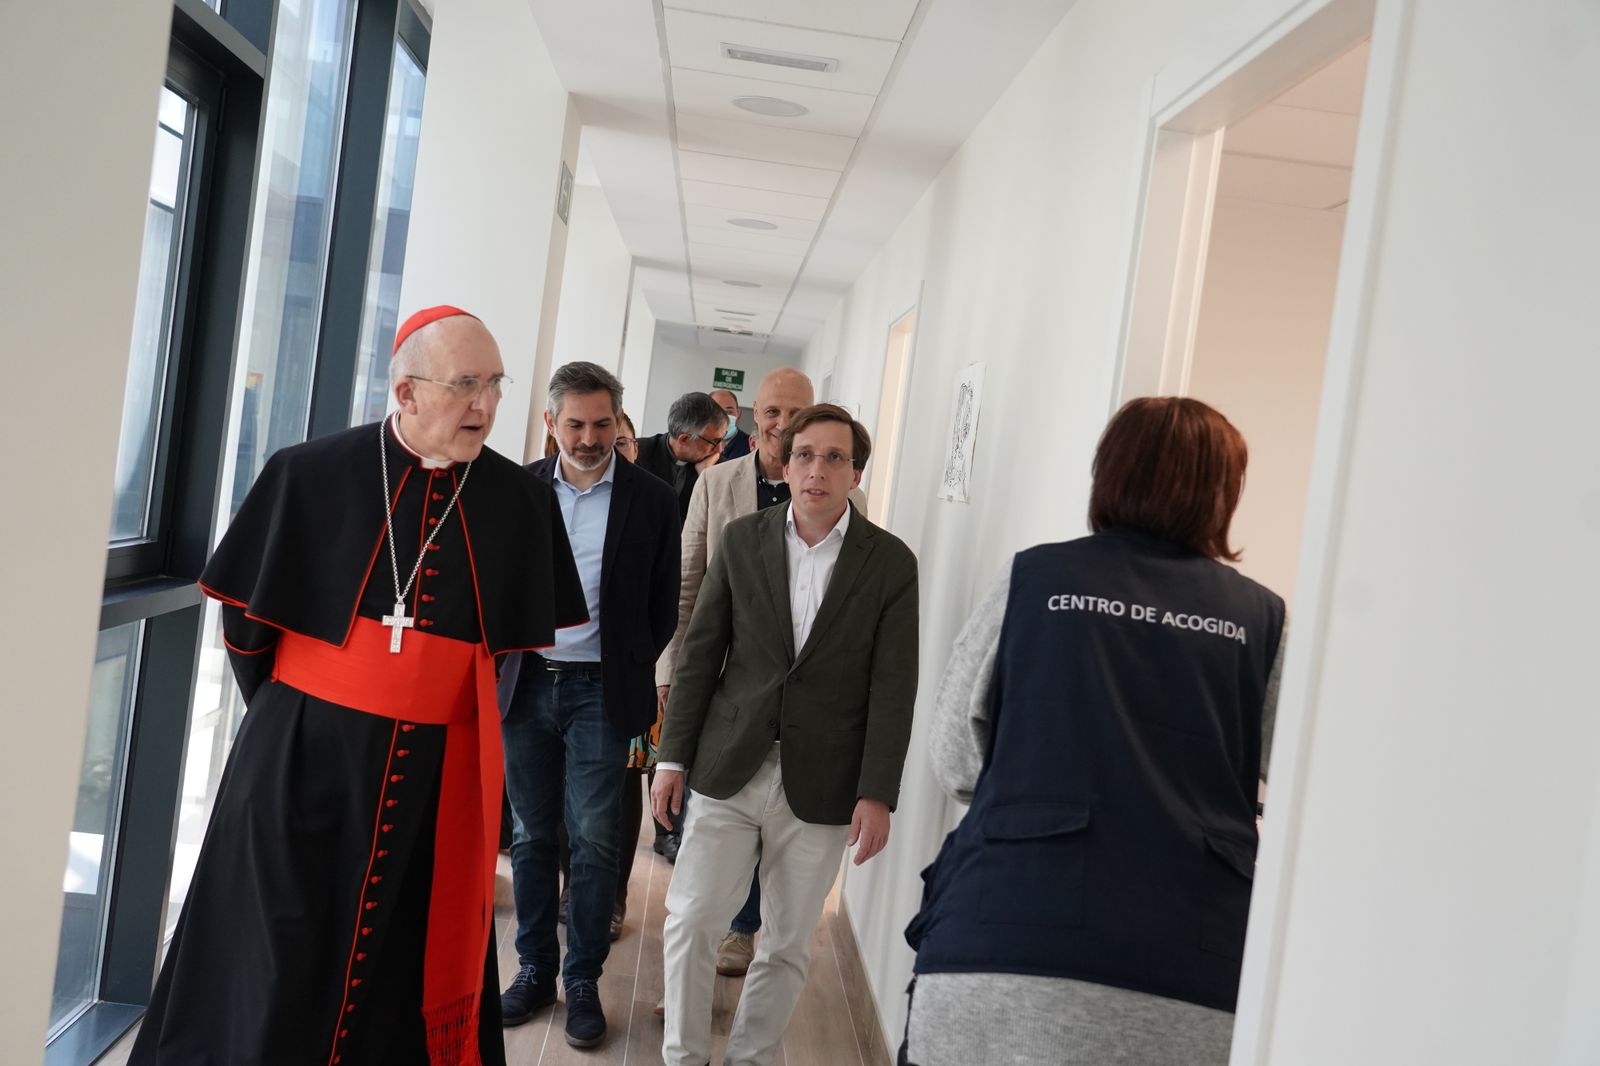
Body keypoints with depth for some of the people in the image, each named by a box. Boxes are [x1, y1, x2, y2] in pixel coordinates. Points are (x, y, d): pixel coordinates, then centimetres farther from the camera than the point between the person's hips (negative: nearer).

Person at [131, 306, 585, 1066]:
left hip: (440, 768, 2)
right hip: (302, 756, -1)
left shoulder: (521, 500, -4)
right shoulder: (311, 473, -8)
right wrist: (293, 715, 8)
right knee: (271, 967, 11)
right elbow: (246, 616, 2)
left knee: (405, 969, 15)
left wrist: (438, 694, 8)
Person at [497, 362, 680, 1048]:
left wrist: (630, 674, 1)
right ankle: (534, 968, 24)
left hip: (599, 690, -2)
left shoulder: (651, 501, -2)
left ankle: (583, 979, 15)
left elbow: (663, 607, 3)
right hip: (526, 682, 3)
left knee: (593, 838, 1)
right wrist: (501, 664, 2)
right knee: (531, 833, 11)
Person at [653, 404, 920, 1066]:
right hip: (729, 769, 1)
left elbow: (893, 687, -4)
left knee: (787, 944, 10)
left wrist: (877, 795, -8)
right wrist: (673, 756, 1)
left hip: (820, 785, -1)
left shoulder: (890, 563, -3)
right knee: (690, 920, 1)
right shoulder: (742, 540, 3)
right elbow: (700, 653, 4)